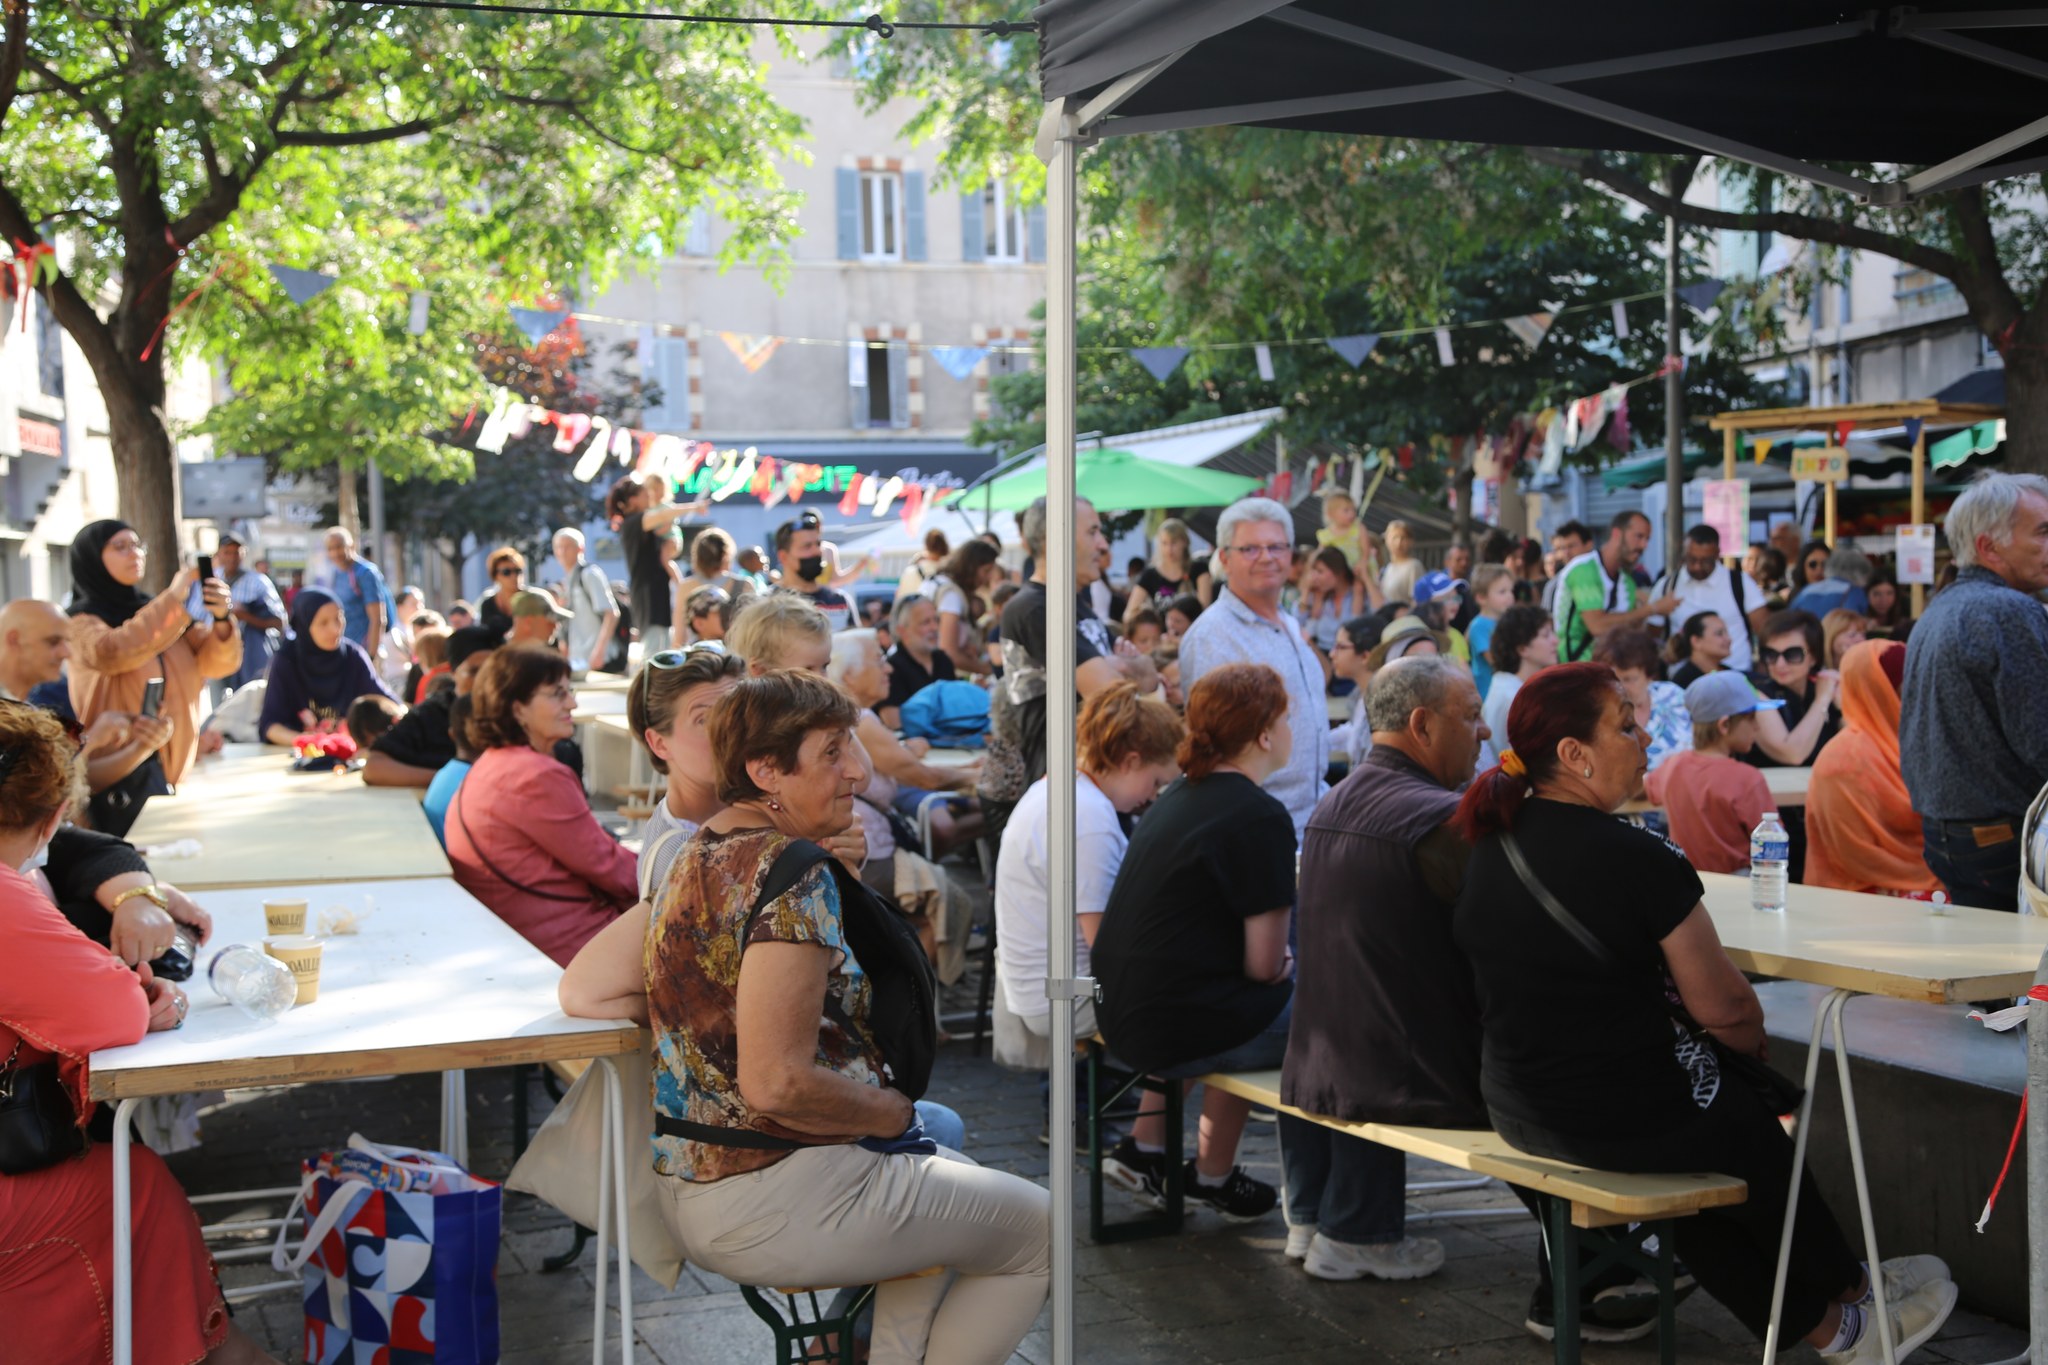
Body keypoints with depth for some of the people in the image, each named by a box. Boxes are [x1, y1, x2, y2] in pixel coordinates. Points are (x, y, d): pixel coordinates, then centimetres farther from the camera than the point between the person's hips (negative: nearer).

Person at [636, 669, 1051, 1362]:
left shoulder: (699, 856, 6)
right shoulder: (794, 876, -22)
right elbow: (777, 1083, -29)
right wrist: (888, 1112, -10)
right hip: (775, 1204, -10)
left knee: (955, 1176, 31)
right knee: (1040, 1230, 6)